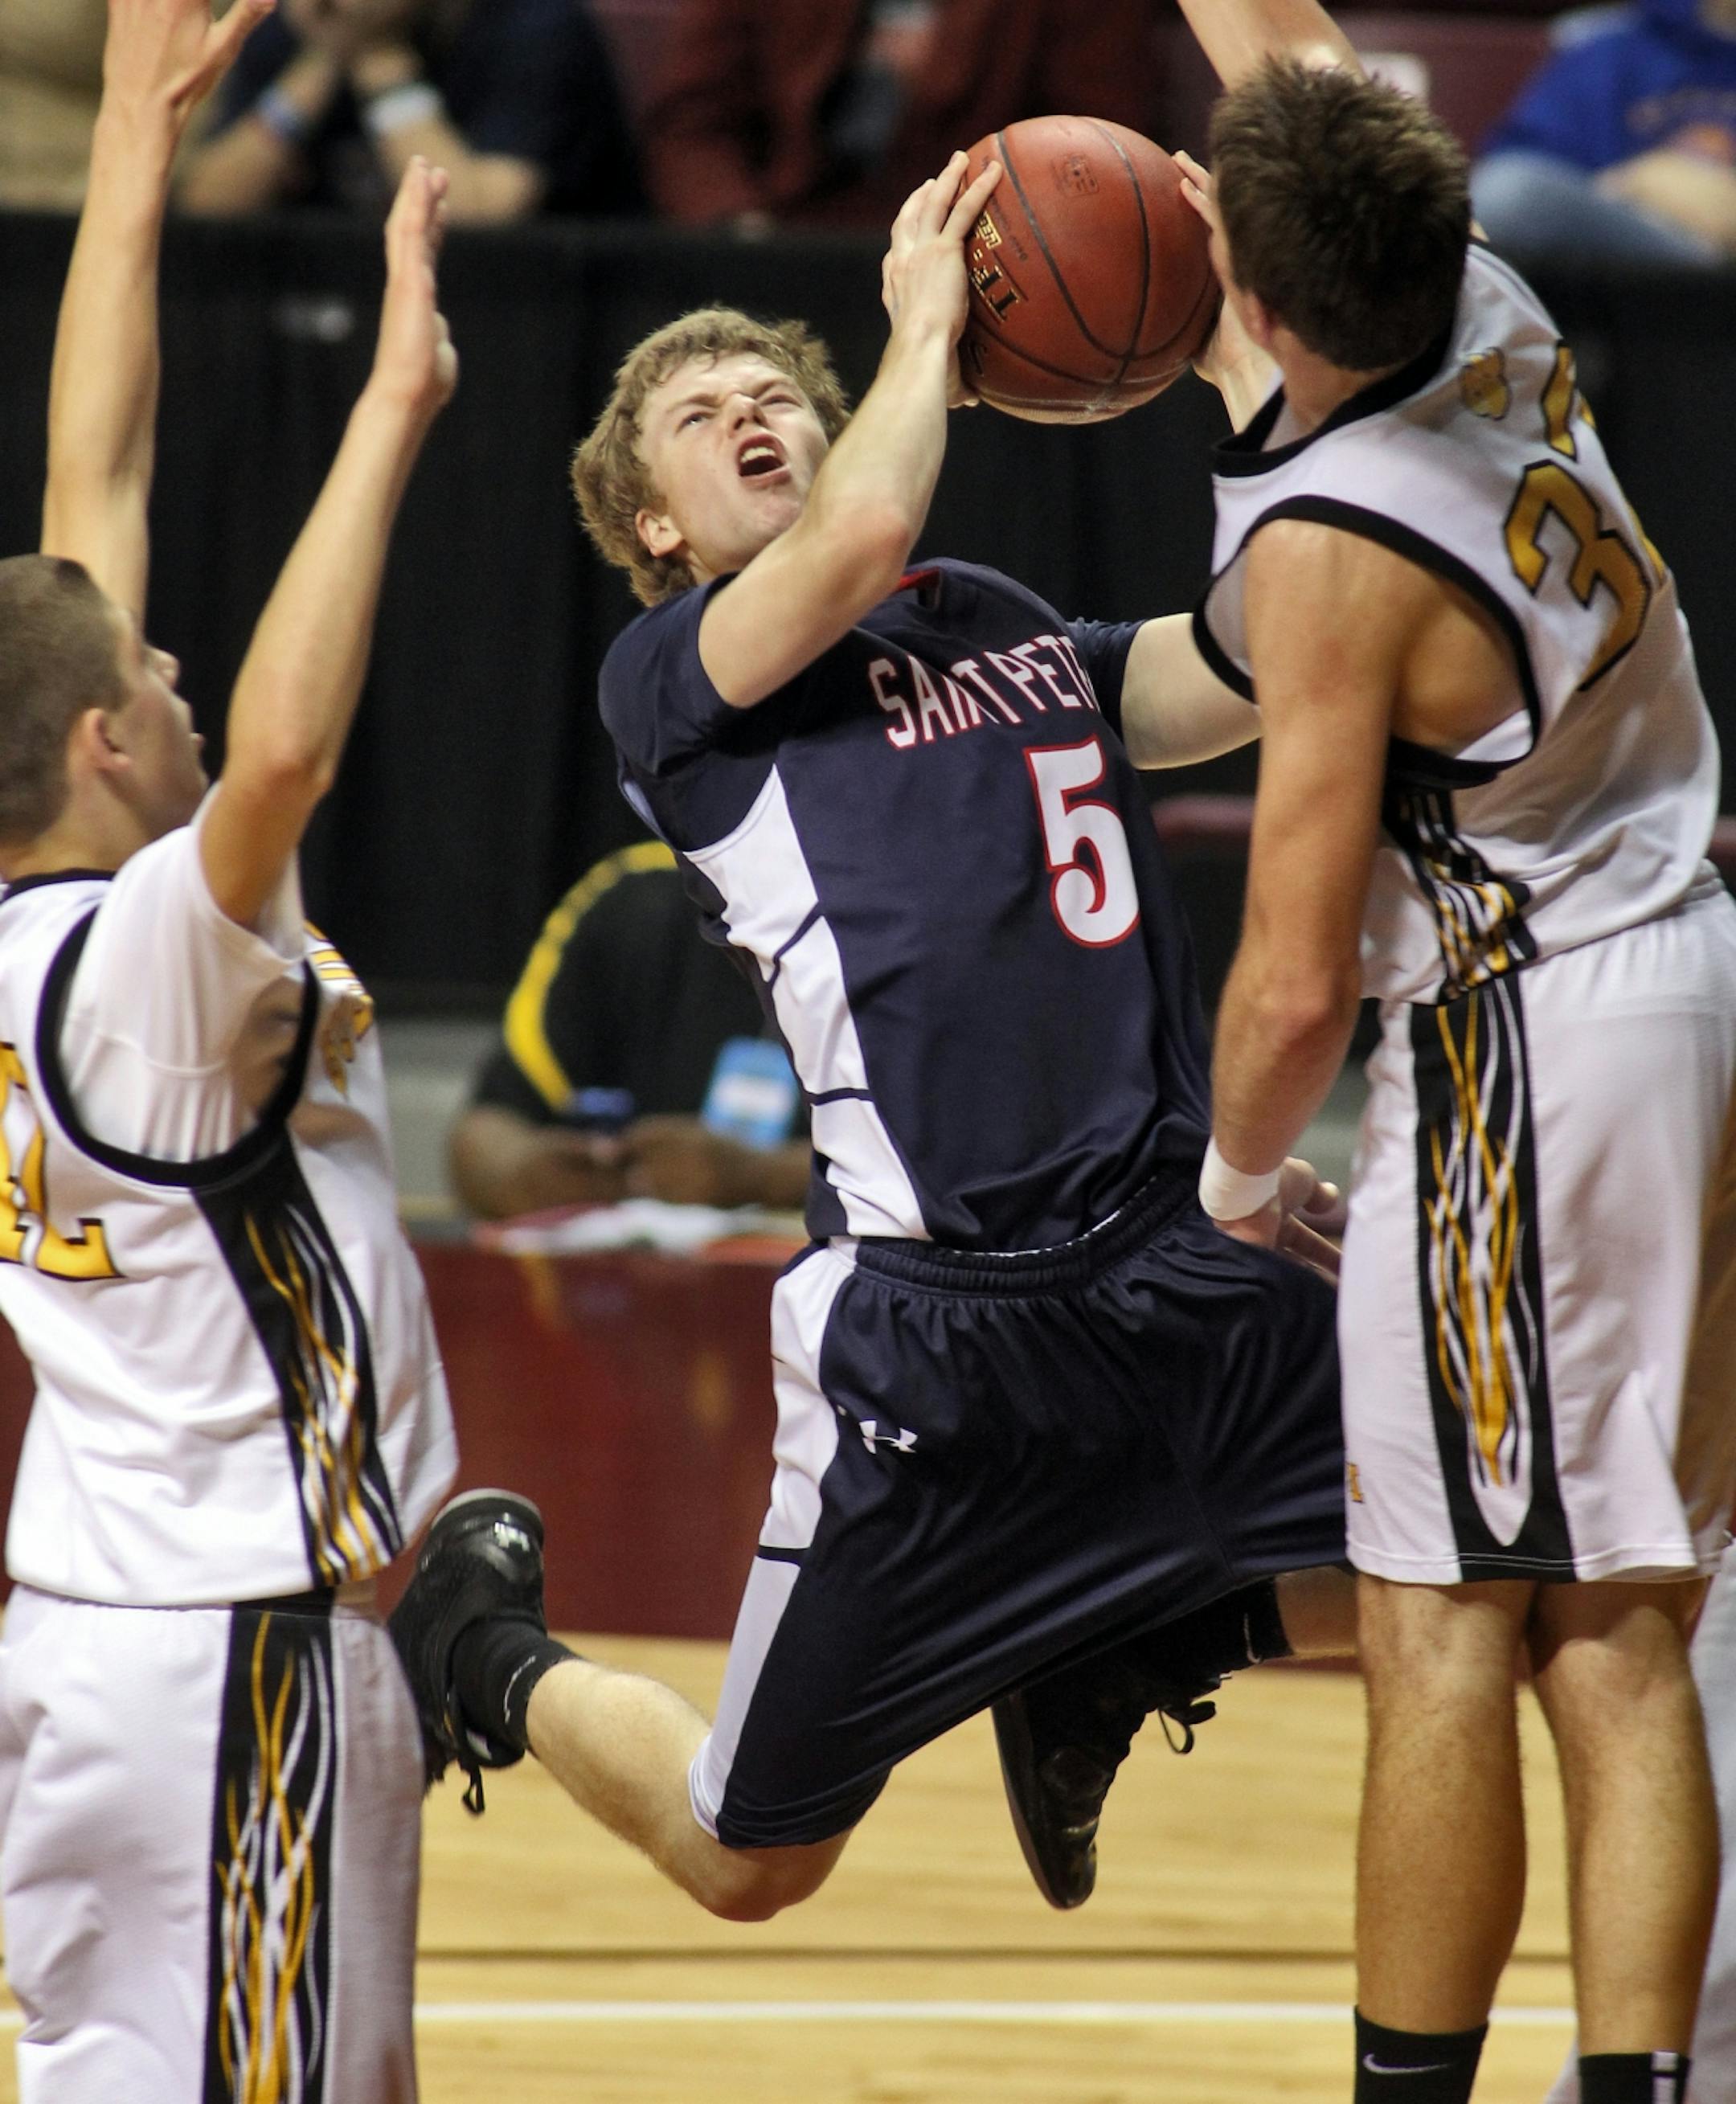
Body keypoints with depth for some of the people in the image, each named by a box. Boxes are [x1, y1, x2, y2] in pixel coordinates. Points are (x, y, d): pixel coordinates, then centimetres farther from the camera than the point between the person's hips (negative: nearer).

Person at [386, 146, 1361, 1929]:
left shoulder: (1020, 638, 19)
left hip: (1185, 1273, 5)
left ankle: (1116, 1649, 26)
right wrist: (924, 325, -5)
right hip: (934, 1337, -5)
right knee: (747, 1862, 5)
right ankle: (493, 1650, 37)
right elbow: (859, 539, -20)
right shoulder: (668, 678, 0)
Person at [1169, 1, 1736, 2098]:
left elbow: (1298, 984, -15)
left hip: (1529, 1046, -9)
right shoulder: (1490, 309, 0)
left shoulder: (1330, 552, -20)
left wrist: (1238, 1171, 3)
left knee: (1444, 1630, 0)